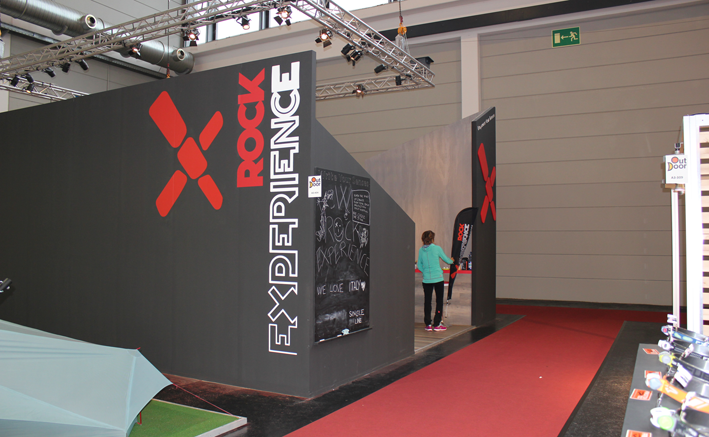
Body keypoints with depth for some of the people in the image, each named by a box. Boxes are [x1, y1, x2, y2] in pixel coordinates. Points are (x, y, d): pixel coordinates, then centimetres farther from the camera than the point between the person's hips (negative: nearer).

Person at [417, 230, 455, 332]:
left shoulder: (421, 250, 2)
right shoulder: (437, 248, -7)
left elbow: (419, 265, 8)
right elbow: (446, 260, 7)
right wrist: (452, 261, 28)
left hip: (426, 280, 3)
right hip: (438, 278, -3)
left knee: (427, 301, 8)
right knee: (439, 301, 6)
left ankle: (428, 324, 12)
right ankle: (437, 324, 8)